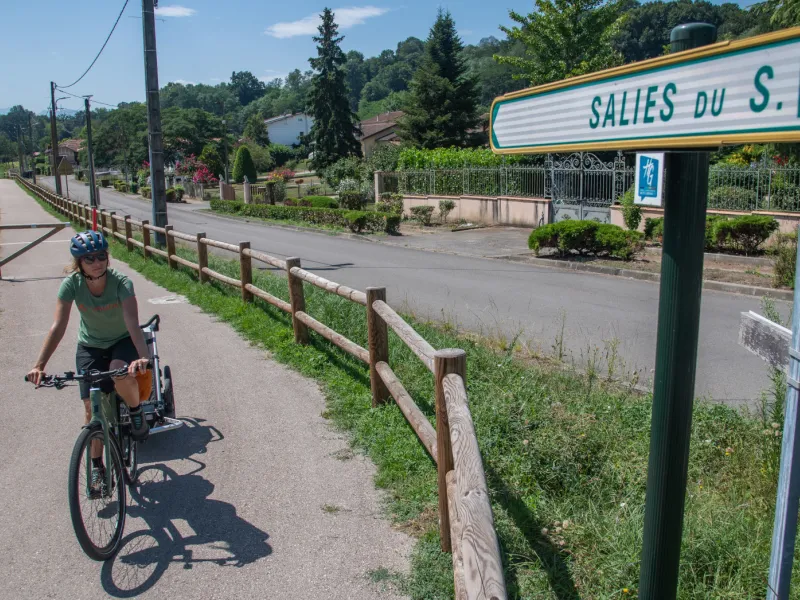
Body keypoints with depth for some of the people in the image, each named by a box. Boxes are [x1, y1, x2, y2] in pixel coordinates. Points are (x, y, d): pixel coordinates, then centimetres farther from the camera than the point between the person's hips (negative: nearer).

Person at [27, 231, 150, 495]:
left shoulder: (121, 282, -27)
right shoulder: (72, 284, -20)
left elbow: (133, 323, -38)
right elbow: (58, 326, -24)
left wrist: (143, 357, -54)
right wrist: (39, 365, -34)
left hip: (122, 342, -2)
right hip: (90, 347, 2)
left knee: (121, 375, -35)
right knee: (92, 407, -4)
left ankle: (136, 409, -2)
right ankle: (97, 467, 14)